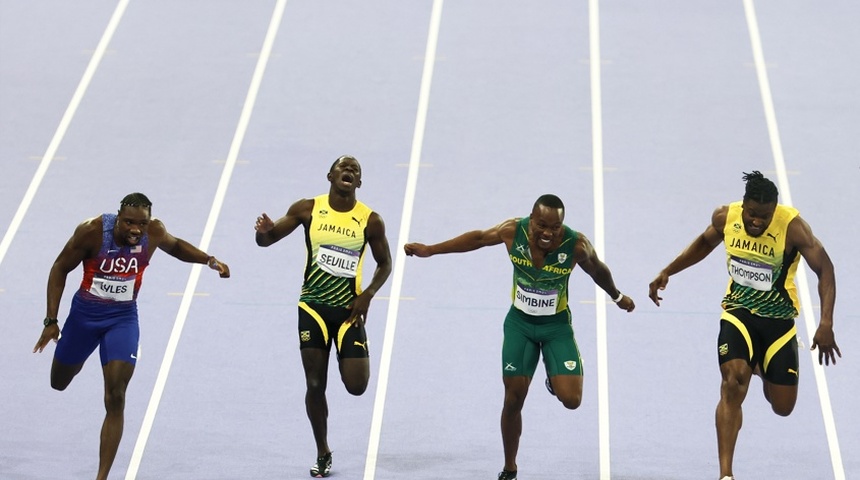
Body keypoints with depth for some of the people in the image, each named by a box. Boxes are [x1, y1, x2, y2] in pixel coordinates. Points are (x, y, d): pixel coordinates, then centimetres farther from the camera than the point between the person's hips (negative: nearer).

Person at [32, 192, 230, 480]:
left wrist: (210, 261, -4)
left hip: (123, 318, 0)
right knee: (59, 382, 19)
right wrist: (51, 320, -14)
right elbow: (60, 269, -11)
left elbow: (174, 246, 11)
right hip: (84, 313, 0)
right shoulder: (92, 231, -24)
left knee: (115, 400, -12)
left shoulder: (154, 232, -15)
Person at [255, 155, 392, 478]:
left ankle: (349, 358, 28)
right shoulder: (307, 209, -3)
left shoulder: (370, 221, -4)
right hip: (313, 306, 0)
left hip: (349, 309, 0)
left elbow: (384, 263, 8)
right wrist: (263, 231, -27)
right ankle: (323, 454, 19)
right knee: (315, 384, 3)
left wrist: (368, 295, -8)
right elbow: (267, 240, -2)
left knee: (356, 386, -9)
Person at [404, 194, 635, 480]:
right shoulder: (513, 231, -20)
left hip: (557, 326, -1)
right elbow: (478, 238, 0)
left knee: (571, 399, -16)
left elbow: (598, 270, -2)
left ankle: (555, 379, 23)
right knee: (514, 399, 3)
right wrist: (430, 250, 5)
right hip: (519, 323, 1)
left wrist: (617, 297, 17)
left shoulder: (576, 245, -23)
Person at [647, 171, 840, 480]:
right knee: (733, 383, -23)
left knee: (783, 407, 6)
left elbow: (824, 269, -21)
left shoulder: (792, 227, -23)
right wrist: (667, 272, 8)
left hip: (779, 318, -1)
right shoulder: (725, 217, -11)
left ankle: (762, 370, 44)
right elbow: (705, 243, 12)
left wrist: (826, 324, -31)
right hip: (738, 312, 1)